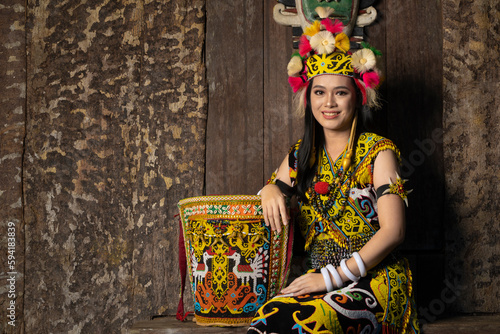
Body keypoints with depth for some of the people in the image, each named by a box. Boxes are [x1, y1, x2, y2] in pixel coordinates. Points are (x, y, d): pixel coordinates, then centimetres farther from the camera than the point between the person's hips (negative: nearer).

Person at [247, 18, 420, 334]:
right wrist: (270, 191, -2)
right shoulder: (301, 154, 15)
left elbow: (392, 230, -10)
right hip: (321, 277, 4)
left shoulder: (378, 152, -1)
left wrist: (333, 276, -19)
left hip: (374, 276, -3)